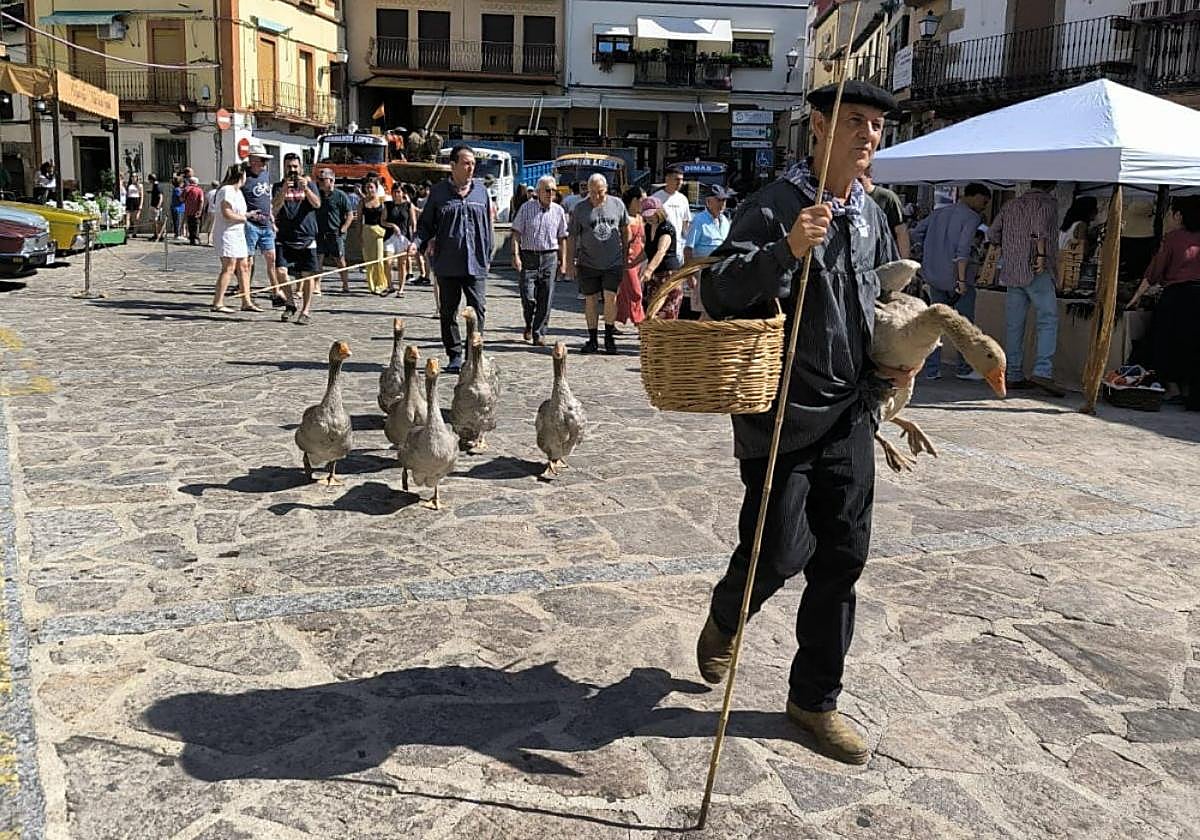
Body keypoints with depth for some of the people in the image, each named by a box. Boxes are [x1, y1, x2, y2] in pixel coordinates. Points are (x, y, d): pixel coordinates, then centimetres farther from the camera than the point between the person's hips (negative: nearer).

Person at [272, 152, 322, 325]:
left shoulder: (308, 184, 9)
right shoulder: (278, 187, 10)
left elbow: (317, 204, -8)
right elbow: (274, 210, -4)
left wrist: (305, 189, -23)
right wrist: (284, 190, -17)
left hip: (306, 237, 0)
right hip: (284, 237, 0)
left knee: (307, 274, -1)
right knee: (280, 271, -13)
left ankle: (306, 310, 10)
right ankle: (290, 302, 8)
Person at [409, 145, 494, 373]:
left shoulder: (481, 190, 8)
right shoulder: (438, 191, 4)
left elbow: (487, 226, 13)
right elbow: (426, 224, 8)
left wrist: (488, 257, 11)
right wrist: (417, 243, -10)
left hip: (476, 264, 0)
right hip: (447, 264, 0)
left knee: (478, 309, -5)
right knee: (448, 312, 6)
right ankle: (455, 356, 17)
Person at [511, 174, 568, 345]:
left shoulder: (559, 211, 8)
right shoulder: (526, 208, 1)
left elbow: (562, 238, 13)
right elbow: (516, 233, -1)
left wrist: (562, 261, 10)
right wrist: (515, 255, -12)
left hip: (550, 257, 2)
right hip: (529, 256, -2)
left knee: (545, 299, -1)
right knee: (528, 296, -7)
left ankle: (539, 333, 9)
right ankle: (529, 325, 21)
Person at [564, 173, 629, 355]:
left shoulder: (617, 204, 3)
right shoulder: (580, 208, -1)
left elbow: (625, 228, 16)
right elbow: (572, 237, 2)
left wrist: (626, 252, 15)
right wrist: (570, 262, -1)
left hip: (613, 262, 0)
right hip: (588, 263, 0)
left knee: (611, 297, -8)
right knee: (591, 300, 6)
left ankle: (609, 338, 6)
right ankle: (592, 340, 16)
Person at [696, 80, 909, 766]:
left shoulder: (873, 217, 12)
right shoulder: (775, 207, -11)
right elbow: (718, 293, -21)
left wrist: (896, 361, 11)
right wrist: (786, 250, -35)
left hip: (852, 413, 7)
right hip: (784, 412, -6)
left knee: (842, 557, 8)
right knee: (782, 551, -2)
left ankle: (816, 699, 22)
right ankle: (724, 621, 34)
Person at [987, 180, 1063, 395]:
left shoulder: (1011, 205, 18)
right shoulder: (1048, 202, 1)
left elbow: (992, 234, 18)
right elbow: (1040, 226, -18)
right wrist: (1042, 254, -19)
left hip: (1011, 272, 6)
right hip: (1037, 272, -6)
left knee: (1014, 325, 6)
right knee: (1048, 320, -8)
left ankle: (1014, 376, 8)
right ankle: (1043, 371, -21)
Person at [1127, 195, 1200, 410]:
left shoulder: (1172, 237, -5)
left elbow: (1155, 272, -4)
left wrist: (1137, 295, 4)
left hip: (1175, 295, -4)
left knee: (1168, 343, 8)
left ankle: (1173, 390, 5)